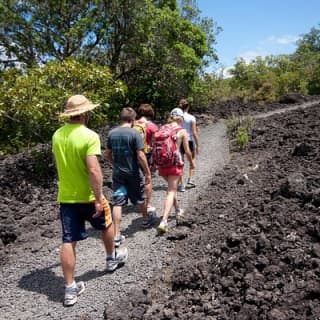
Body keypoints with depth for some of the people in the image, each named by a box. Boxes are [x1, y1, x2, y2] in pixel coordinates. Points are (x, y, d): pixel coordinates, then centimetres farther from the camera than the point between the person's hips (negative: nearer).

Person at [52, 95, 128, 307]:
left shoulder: (57, 135, 3)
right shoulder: (89, 136, -19)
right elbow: (94, 171, -26)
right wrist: (99, 198, -20)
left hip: (65, 196, 5)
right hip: (87, 196, -5)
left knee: (69, 241, 6)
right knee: (107, 224, 23)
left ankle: (70, 289, 12)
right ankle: (112, 259, 44)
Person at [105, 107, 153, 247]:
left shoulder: (111, 133, 1)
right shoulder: (135, 134, -14)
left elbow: (108, 154, 8)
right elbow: (141, 156, -16)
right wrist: (148, 173, -8)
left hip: (117, 173, 3)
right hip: (133, 173, -3)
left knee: (118, 203, 3)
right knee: (140, 198, 20)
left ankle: (117, 235, 1)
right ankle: (146, 219, 44)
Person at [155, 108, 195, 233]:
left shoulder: (162, 129, 6)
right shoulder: (182, 131, -4)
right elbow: (187, 151, -3)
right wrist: (191, 162, 15)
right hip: (175, 163, -5)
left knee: (172, 187, 26)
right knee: (171, 192, -3)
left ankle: (178, 210, 44)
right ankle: (163, 222, -13)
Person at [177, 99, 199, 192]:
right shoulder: (191, 118, -6)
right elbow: (194, 133, -8)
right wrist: (197, 146, -1)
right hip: (189, 141, -1)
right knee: (192, 161, 24)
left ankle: (182, 184, 3)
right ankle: (190, 179, 18)